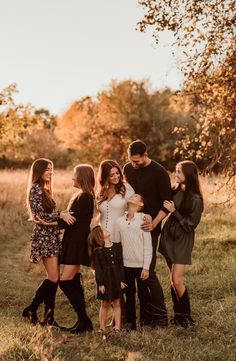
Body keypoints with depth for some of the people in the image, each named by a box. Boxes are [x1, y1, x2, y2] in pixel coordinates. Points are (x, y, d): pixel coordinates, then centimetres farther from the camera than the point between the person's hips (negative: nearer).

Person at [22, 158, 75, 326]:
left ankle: (48, 316, 8)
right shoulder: (35, 189, -9)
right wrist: (60, 214, -19)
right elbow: (39, 215, -16)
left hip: (51, 236, 9)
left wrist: (64, 216, 8)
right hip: (44, 237, -9)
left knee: (54, 278, 5)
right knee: (54, 277, -10)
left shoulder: (44, 189, 19)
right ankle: (31, 310, 2)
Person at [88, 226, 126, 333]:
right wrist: (100, 284, -10)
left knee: (117, 303, 7)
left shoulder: (117, 246, 4)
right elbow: (97, 268, -6)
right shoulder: (97, 251, -6)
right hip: (105, 280, -3)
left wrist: (122, 280, 1)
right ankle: (102, 328, 15)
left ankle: (117, 327, 11)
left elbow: (121, 264, 5)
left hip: (116, 279, 3)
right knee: (105, 304, 6)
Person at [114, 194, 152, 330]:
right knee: (129, 294, 10)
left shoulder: (143, 220, -5)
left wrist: (146, 267, -10)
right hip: (127, 264, 3)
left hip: (141, 265, -3)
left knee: (143, 294, 6)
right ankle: (130, 323, 20)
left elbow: (148, 246, -6)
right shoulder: (119, 222, 4)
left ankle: (144, 322, 19)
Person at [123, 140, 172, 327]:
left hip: (149, 228, -6)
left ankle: (160, 316, 2)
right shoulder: (128, 169, 7)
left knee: (148, 272, -8)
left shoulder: (159, 172, -10)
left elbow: (166, 204, -9)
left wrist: (154, 223, -21)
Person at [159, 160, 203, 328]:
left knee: (177, 281, -8)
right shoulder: (176, 191, 2)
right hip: (169, 237, 6)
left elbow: (190, 226, -15)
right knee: (173, 279, 11)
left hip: (182, 241, -6)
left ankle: (186, 316, 8)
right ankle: (179, 314, 21)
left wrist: (174, 211, -18)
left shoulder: (195, 200, -16)